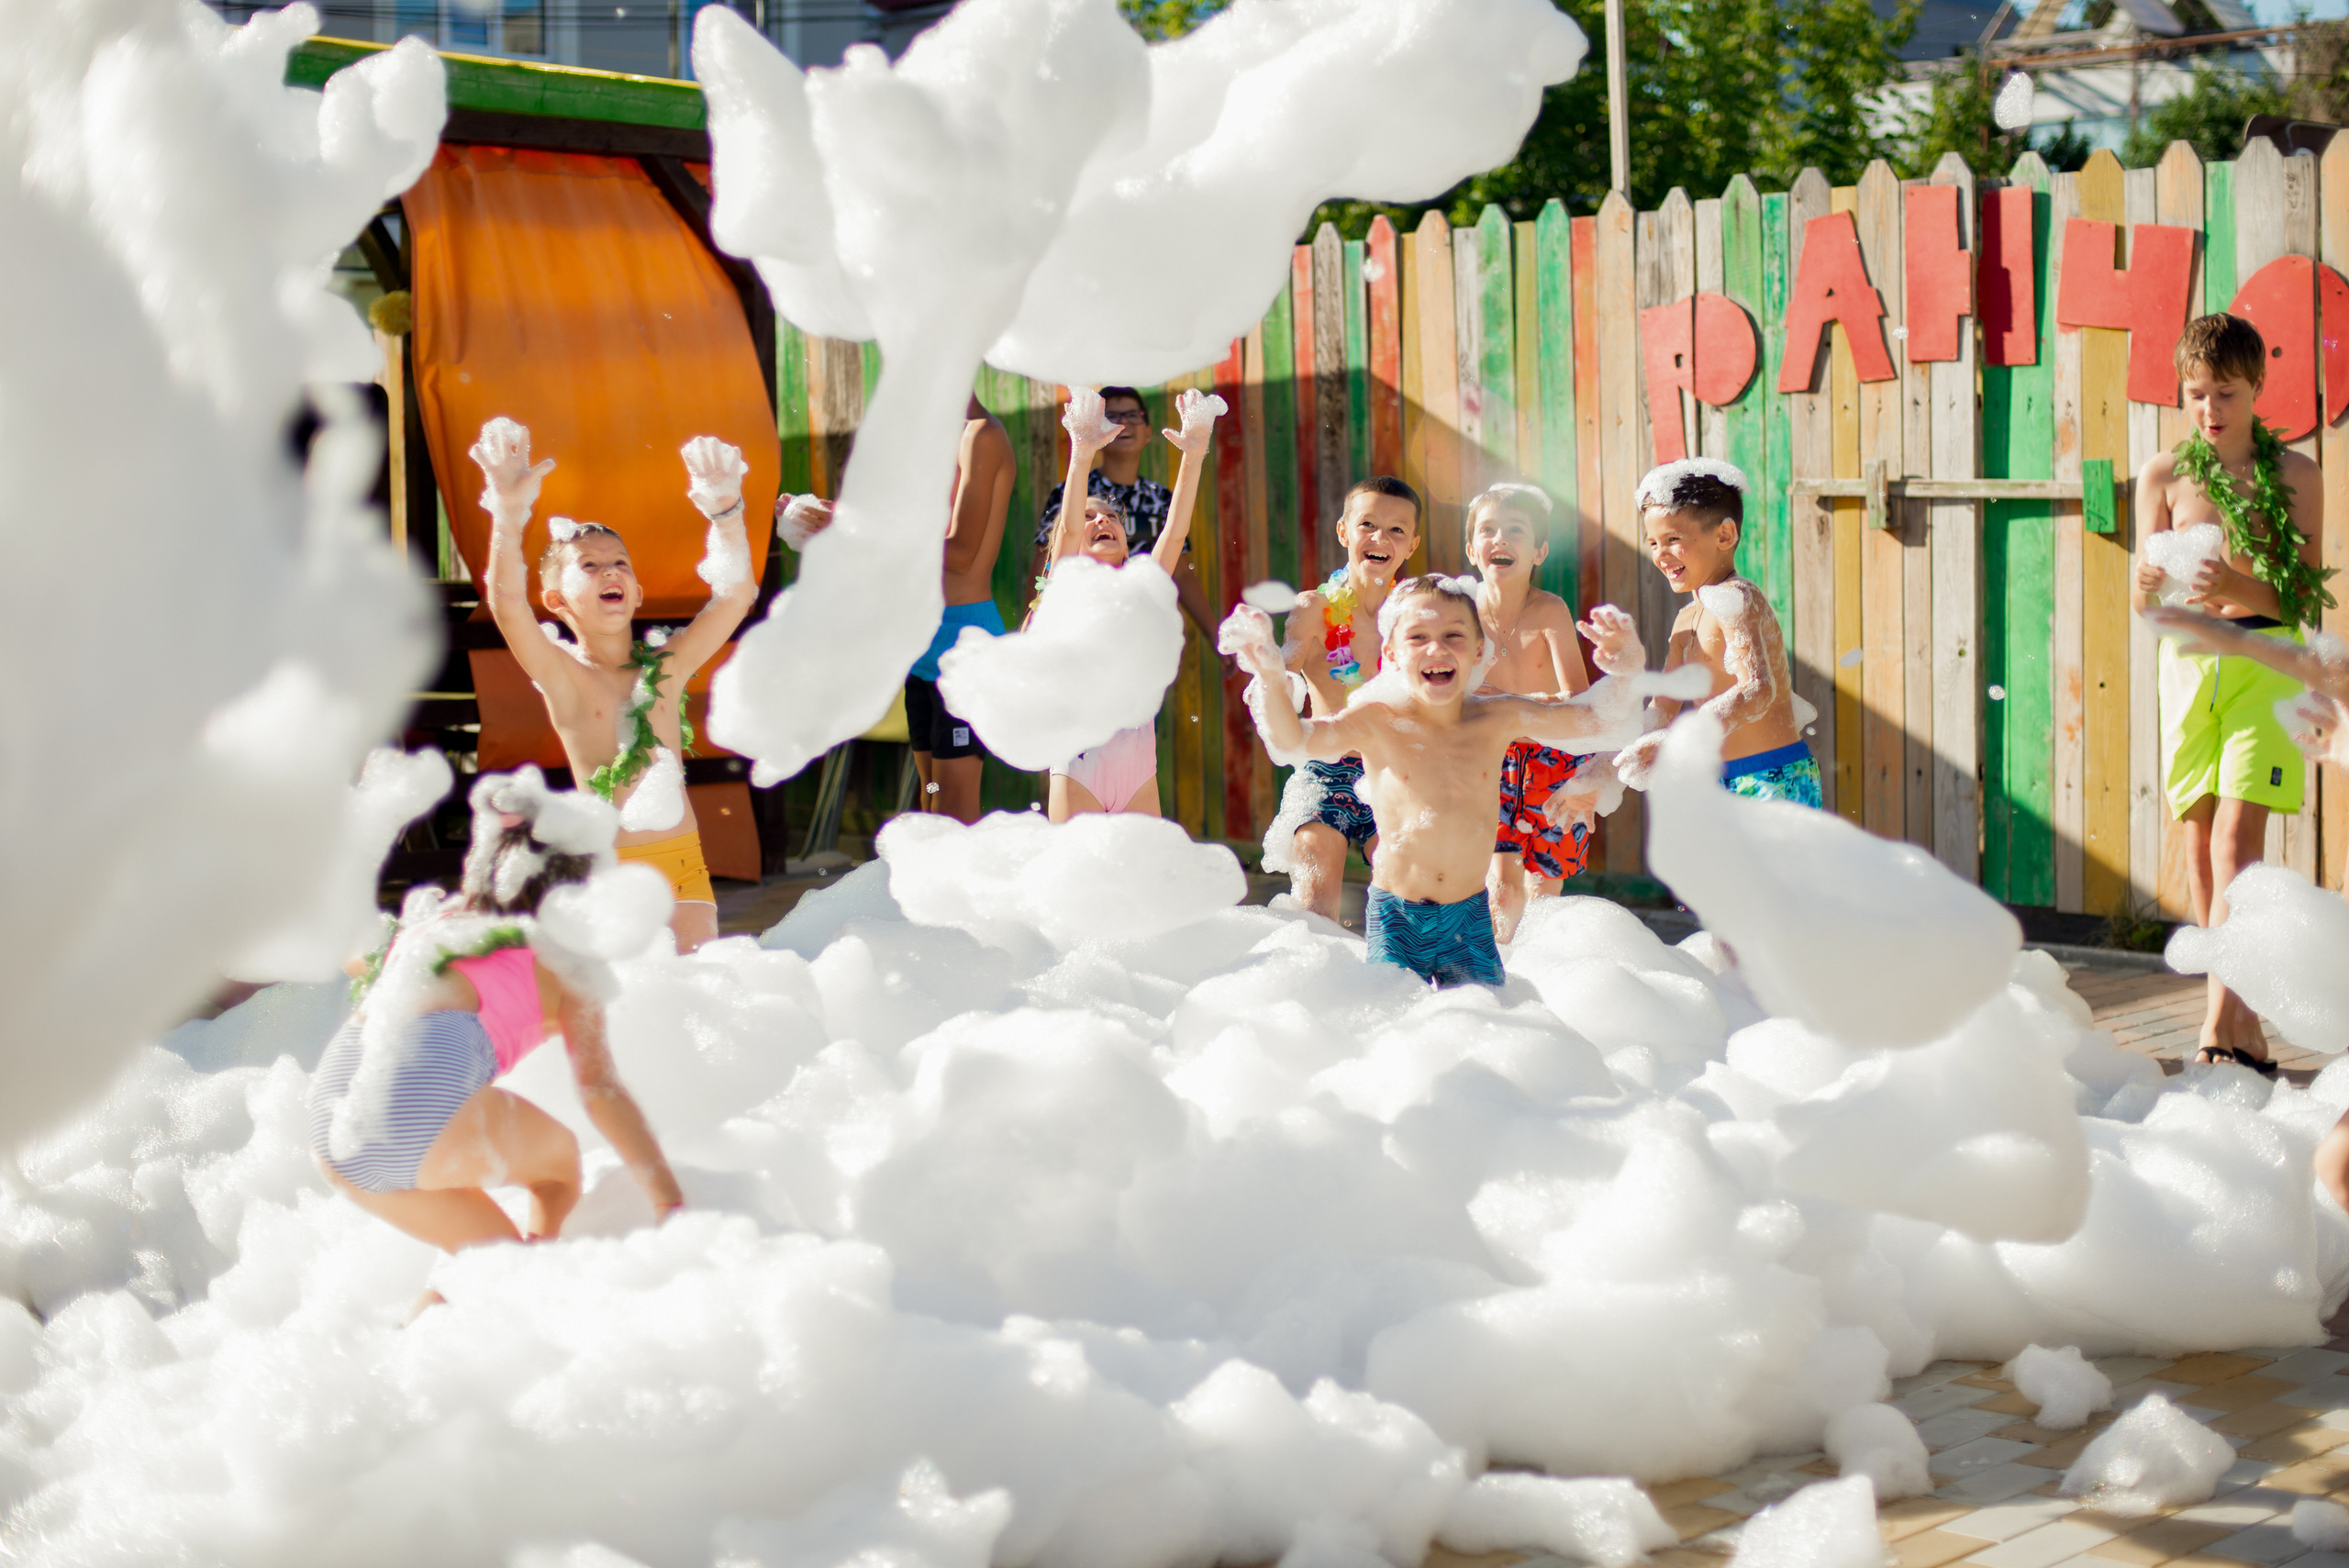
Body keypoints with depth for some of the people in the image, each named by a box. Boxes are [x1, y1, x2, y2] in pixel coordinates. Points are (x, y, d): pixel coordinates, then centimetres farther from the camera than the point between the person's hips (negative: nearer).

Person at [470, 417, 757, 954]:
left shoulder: (667, 664, 6)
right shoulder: (564, 675, -3)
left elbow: (737, 594, -4)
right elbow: (508, 606, -21)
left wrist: (725, 512, -21)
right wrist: (509, 517, -35)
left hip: (681, 861, 3)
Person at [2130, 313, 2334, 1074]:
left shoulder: (2293, 475, 1)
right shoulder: (2164, 474, 7)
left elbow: (2302, 598, -2)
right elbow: (2144, 597, 5)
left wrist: (2238, 586, -21)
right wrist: (2154, 579, -19)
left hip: (2265, 659, -3)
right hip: (2188, 658, 3)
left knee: (2235, 838, -13)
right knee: (2199, 844, 3)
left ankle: (2221, 1032, -17)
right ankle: (2246, 1031, 13)